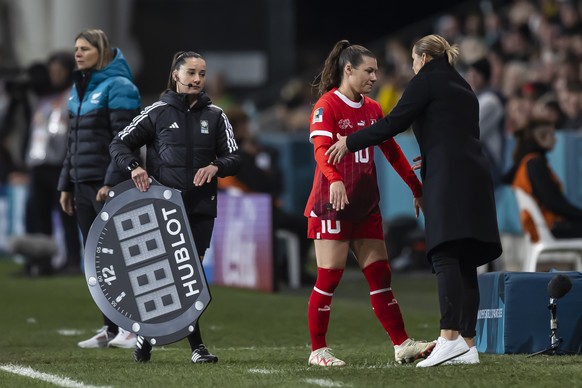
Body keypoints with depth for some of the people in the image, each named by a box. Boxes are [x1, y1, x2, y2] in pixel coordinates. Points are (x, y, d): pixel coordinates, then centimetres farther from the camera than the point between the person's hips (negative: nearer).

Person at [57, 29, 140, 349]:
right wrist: (66, 184, 17)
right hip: (84, 185, 8)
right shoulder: (79, 91, 17)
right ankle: (111, 328, 13)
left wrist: (112, 182, -21)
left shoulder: (117, 87, -9)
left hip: (110, 186, -8)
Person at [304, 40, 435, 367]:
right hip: (332, 205, -7)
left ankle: (403, 345, 6)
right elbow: (321, 148, -23)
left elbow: (392, 151, 19)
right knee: (329, 278, -6)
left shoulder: (372, 109, 14)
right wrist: (334, 180, -41)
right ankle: (318, 350, 1)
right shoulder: (327, 105, -8)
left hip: (366, 206, 7)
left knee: (380, 275, 6)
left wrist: (417, 189, 18)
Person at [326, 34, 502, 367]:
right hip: (475, 174, 8)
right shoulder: (462, 87, 25)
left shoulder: (427, 81, 1)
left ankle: (450, 337, -29)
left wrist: (350, 142, 5)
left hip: (448, 177, -8)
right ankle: (468, 345, 2)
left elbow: (395, 123, -4)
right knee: (465, 262, 6)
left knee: (446, 256, -16)